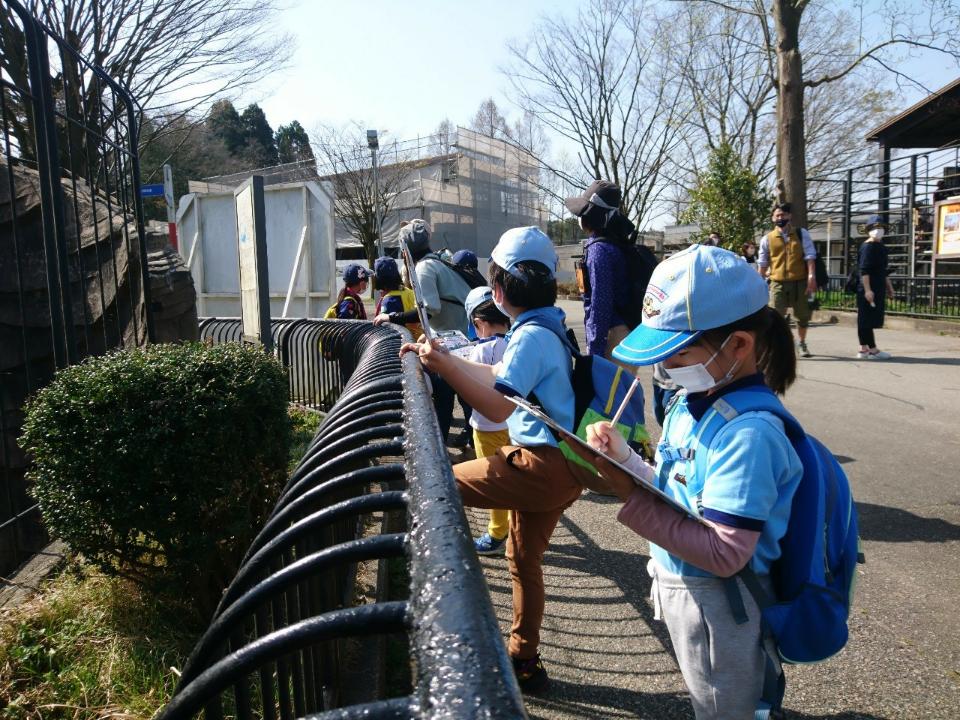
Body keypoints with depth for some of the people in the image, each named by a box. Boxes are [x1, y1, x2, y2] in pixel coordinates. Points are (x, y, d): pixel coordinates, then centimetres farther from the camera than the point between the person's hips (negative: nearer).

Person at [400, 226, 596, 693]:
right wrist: (444, 357, 25)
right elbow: (499, 377, 23)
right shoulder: (547, 327, 14)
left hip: (544, 465, -10)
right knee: (525, 559, 21)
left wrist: (445, 368, -31)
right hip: (558, 465, 10)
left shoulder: (531, 335, -17)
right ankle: (524, 662, 36)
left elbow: (498, 406, -28)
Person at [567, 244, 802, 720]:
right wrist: (624, 457, -10)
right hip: (678, 588, 8)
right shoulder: (691, 403, -2)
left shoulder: (748, 433, -29)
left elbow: (724, 553, -31)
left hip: (718, 606, -8)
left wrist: (631, 496, -32)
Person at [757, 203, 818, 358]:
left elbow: (810, 256, -2)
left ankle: (801, 344, 30)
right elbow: (762, 263, 8)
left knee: (802, 315, 11)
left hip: (800, 281, 1)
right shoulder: (767, 239, 5)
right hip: (778, 282, -1)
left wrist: (811, 276, -12)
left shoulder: (801, 234, 4)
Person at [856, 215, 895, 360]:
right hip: (869, 289, -10)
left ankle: (863, 349, 15)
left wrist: (889, 287, 26)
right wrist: (867, 289, -23)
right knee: (867, 319, -5)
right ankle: (872, 350, -2)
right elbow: (864, 270, -18)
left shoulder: (881, 247, 18)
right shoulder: (868, 246, -11)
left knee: (865, 320, 11)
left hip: (878, 288, 10)